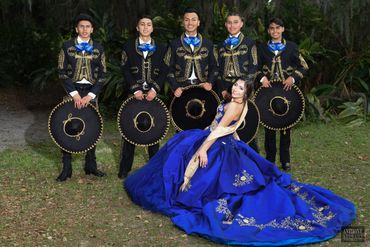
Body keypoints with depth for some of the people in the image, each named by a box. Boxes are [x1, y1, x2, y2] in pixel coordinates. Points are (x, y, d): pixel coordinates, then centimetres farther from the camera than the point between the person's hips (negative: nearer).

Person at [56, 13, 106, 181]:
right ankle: (66, 169, 5)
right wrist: (74, 94, -12)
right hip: (72, 91, -1)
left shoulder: (98, 49, 5)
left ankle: (90, 166, 18)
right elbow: (62, 72, -3)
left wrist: (90, 96, -9)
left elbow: (102, 75, 2)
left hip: (91, 93, 1)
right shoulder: (67, 46, 2)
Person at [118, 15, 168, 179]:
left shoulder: (161, 49, 9)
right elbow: (125, 70, -1)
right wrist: (135, 90, -11)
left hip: (153, 94, 1)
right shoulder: (128, 47, 6)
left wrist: (155, 89, -10)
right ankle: (125, 168, 7)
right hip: (134, 94, -1)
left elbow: (164, 72, 4)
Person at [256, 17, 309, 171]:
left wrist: (293, 78, -12)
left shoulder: (291, 47, 6)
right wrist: (262, 78, -9)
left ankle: (285, 160, 13)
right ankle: (270, 159, 13)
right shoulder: (262, 48, 10)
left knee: (286, 125, 3)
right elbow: (256, 68, 10)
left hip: (286, 90, -1)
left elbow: (303, 67, 4)